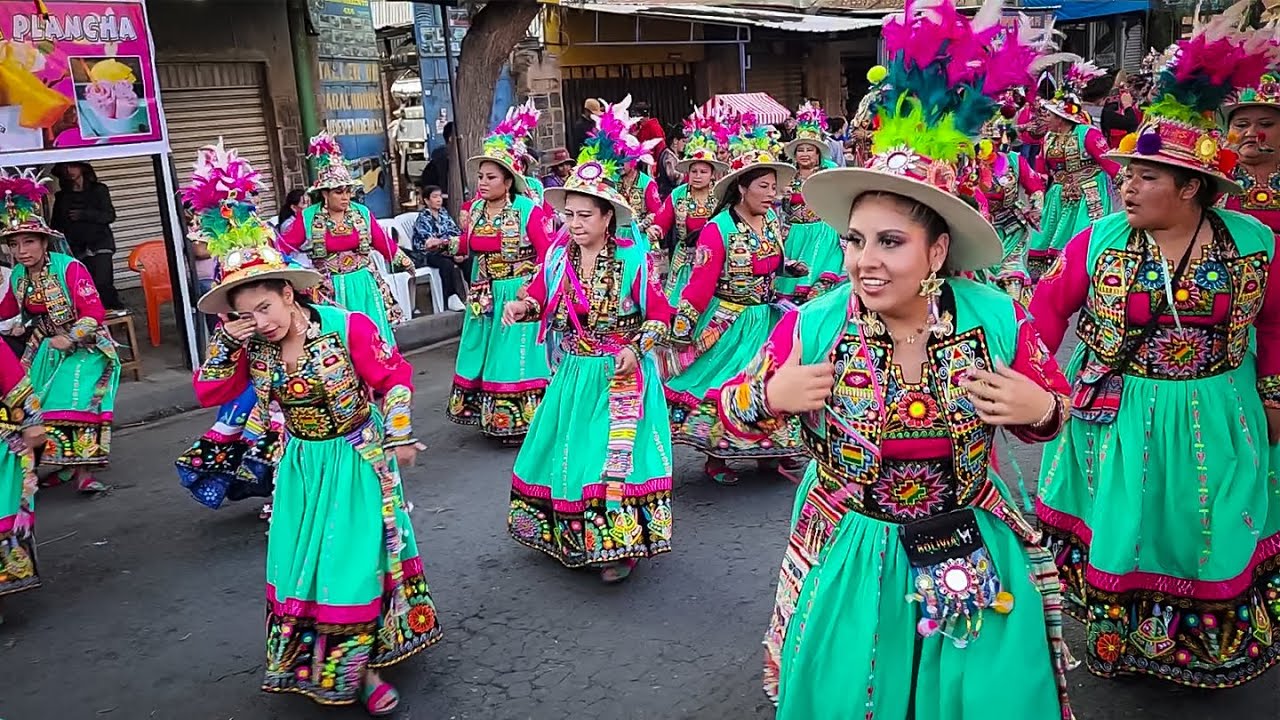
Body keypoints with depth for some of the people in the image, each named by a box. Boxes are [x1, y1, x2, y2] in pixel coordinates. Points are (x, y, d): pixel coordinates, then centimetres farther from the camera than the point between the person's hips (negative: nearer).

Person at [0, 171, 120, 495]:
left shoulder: (70, 268, -20)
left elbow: (95, 312, -22)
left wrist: (69, 338, -28)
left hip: (84, 347, -7)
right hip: (46, 350, 7)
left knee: (78, 405, -13)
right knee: (43, 407, 6)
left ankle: (83, 470, -9)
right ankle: (64, 463, 18)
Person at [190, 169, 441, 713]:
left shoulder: (347, 327, -21)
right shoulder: (253, 346, -6)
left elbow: (394, 377, -13)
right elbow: (208, 394, -1)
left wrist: (398, 439, -9)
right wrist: (225, 343, -16)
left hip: (356, 461, -5)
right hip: (301, 466, 5)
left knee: (356, 560, 0)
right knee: (298, 562, 10)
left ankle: (364, 668, 15)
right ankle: (314, 667, 30)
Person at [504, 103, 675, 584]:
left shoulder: (634, 260, -11)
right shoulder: (557, 257, 1)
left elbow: (660, 316, -7)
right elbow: (538, 297, 9)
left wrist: (636, 350, -20)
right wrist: (521, 306, -13)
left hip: (620, 376, -5)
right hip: (572, 373, 5)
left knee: (616, 454, -2)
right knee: (565, 449, 11)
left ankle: (619, 546, 12)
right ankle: (570, 537, 29)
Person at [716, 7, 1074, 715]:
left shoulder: (997, 319, -12)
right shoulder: (813, 324, -14)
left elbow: (1052, 407, 3)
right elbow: (736, 409, -3)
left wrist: (1040, 409, -20)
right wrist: (768, 397, -25)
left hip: (975, 561, 1)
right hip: (849, 555, 0)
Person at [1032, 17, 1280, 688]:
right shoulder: (1101, 239, -11)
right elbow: (1048, 306, -8)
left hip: (1218, 423, 2)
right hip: (1120, 421, -1)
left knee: (1213, 539, 17)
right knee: (1120, 533, 11)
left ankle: (1209, 652, 42)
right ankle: (1118, 638, 36)